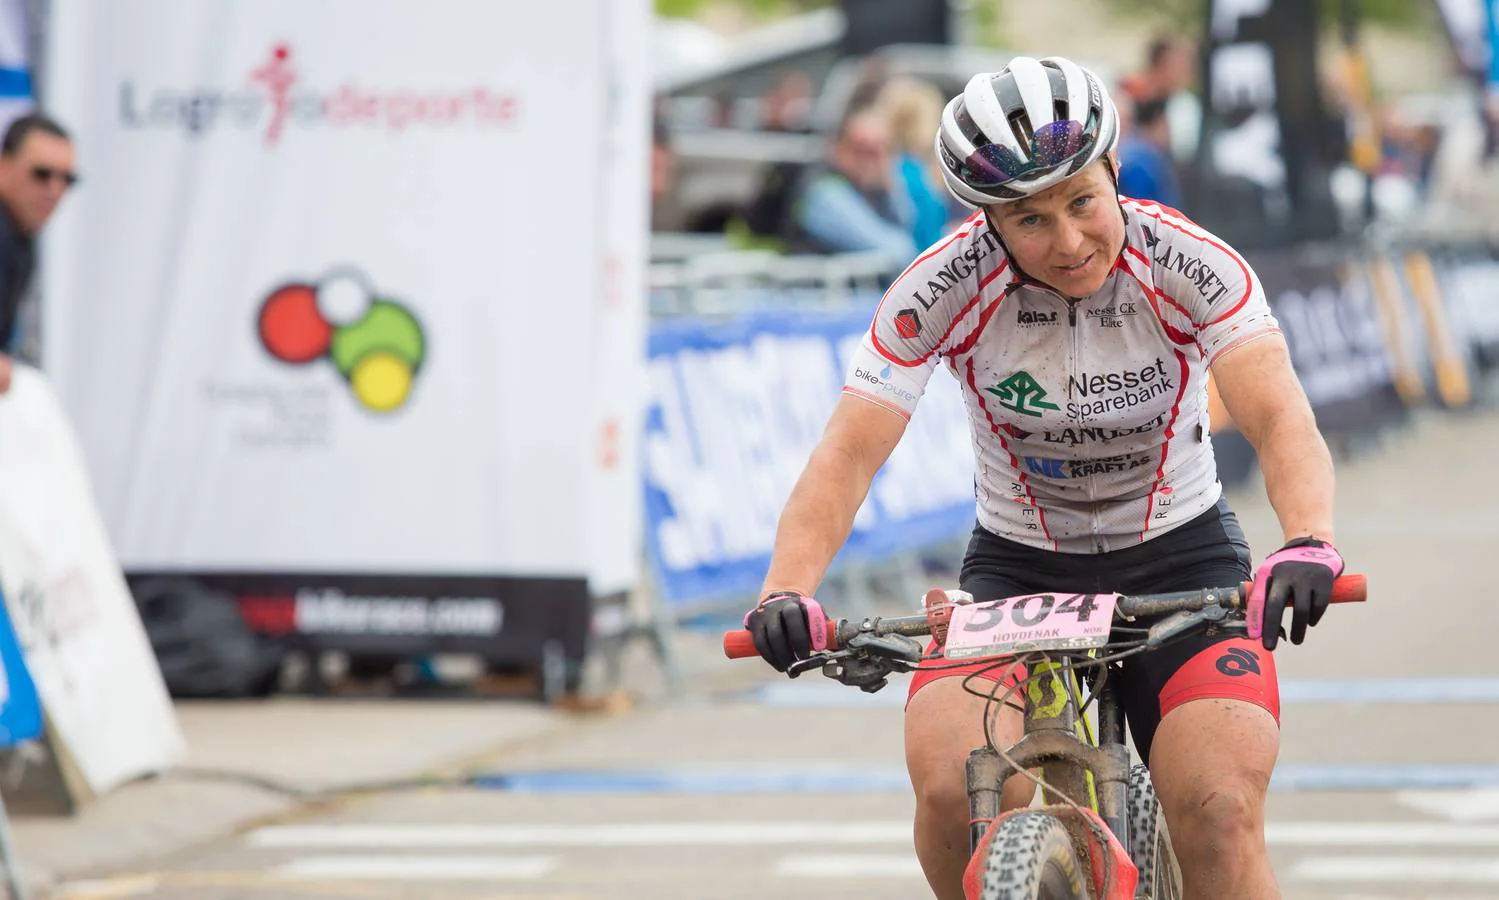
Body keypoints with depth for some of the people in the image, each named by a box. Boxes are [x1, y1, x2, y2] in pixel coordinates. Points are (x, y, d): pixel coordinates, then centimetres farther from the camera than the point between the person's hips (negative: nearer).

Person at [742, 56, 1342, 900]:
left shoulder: (1188, 267, -20)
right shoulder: (944, 289, -18)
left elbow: (1283, 420, -32)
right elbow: (848, 454, -24)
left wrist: (1309, 546, -52)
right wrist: (788, 592, -42)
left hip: (1180, 560, -1)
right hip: (1016, 567, 1)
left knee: (1220, 815, -22)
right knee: (953, 791, -25)